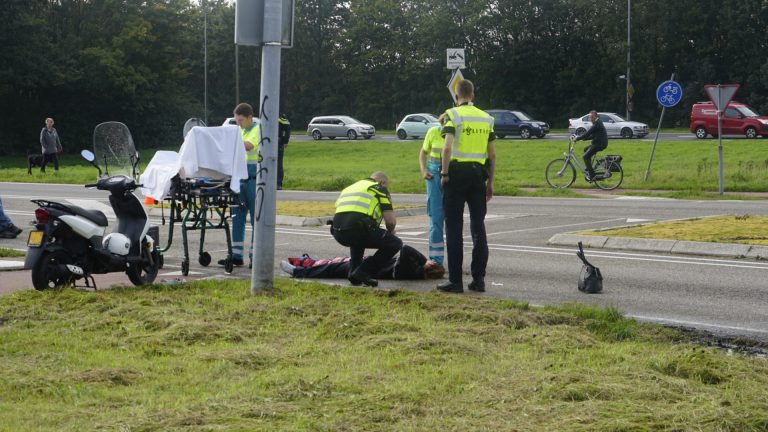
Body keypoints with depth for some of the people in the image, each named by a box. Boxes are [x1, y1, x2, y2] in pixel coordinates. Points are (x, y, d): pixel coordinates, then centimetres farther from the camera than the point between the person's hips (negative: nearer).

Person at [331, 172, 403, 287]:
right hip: (359, 228, -7)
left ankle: (354, 271, 23)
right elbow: (391, 221, 5)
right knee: (395, 244, 10)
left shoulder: (350, 188, 34)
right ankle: (363, 272, 2)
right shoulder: (380, 189, 16)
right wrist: (390, 231, 30)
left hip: (338, 233, 7)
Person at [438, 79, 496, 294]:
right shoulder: (486, 118, 10)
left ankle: (455, 280, 0)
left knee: (454, 229, 0)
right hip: (478, 173, 4)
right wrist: (490, 181, 18)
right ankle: (479, 279, 10)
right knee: (478, 227, 10)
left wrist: (444, 173, -8)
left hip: (457, 173, -4)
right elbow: (492, 154, 10)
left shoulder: (453, 115, -5)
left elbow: (447, 148, -18)